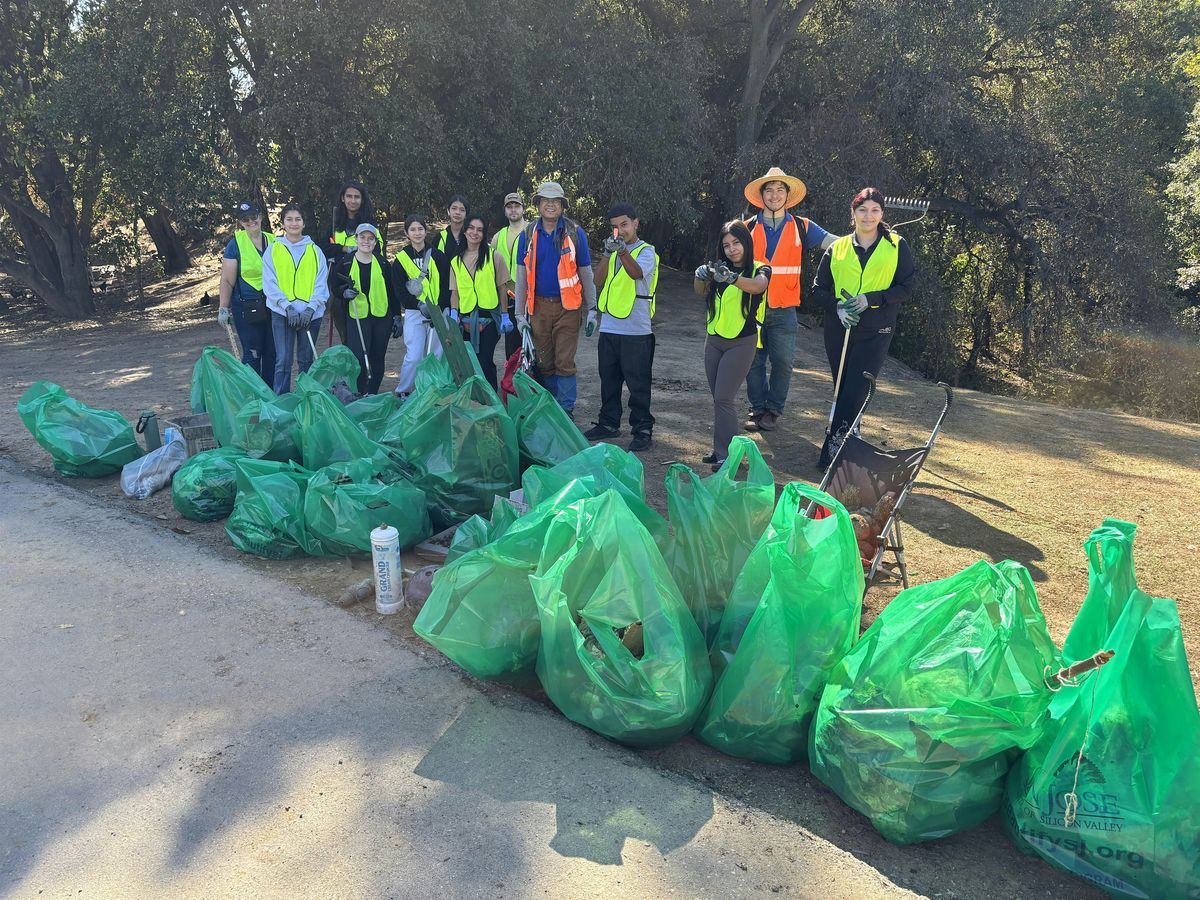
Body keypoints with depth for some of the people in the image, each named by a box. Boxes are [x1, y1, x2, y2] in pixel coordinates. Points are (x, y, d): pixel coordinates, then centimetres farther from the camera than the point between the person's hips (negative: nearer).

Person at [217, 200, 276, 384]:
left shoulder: (273, 241, 9)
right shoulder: (235, 244, -3)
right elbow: (227, 281, -3)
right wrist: (223, 309, -7)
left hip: (272, 305, 4)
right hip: (247, 308, -4)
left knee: (272, 353, 8)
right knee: (252, 355, -2)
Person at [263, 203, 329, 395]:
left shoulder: (315, 251, 7)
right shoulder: (273, 250, 5)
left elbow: (321, 284, 3)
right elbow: (269, 284, -1)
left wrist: (311, 308, -11)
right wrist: (288, 307, -14)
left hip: (311, 313, 1)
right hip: (282, 313, -1)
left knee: (306, 360, 11)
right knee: (283, 361, -3)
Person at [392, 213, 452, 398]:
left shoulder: (437, 256, 8)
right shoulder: (401, 260, 5)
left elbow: (446, 285, 4)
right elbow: (400, 291, -1)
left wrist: (439, 309, -10)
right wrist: (420, 305, -18)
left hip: (439, 312, 2)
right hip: (414, 313, -2)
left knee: (437, 356, 3)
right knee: (414, 357, -10)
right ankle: (401, 393, 7)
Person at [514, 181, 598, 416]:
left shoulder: (575, 233, 1)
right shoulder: (528, 235, 6)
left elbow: (586, 274, 4)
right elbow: (521, 277, 8)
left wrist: (592, 310, 0)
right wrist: (520, 314, 4)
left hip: (567, 306, -2)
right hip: (539, 306, 2)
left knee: (564, 362, -5)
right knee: (544, 362, 8)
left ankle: (565, 411, 4)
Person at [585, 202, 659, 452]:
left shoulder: (646, 251, -3)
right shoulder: (613, 249, 15)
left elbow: (637, 273, -25)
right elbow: (598, 280, 4)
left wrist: (622, 251, -41)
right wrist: (607, 253, -8)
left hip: (636, 330, -6)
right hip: (609, 327, 6)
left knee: (638, 383, -2)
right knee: (609, 380, 14)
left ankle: (643, 430, 5)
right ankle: (609, 423, 26)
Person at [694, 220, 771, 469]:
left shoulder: (760, 269, -4)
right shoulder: (720, 268, 7)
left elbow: (757, 286, -28)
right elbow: (701, 292, -10)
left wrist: (730, 277, -47)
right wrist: (701, 277, -33)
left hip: (741, 343, -5)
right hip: (714, 340, 5)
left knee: (723, 398, -11)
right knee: (718, 398, 9)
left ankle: (728, 454, -6)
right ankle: (720, 449, 18)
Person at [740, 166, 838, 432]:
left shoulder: (801, 227, 6)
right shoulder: (748, 228, 8)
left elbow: (836, 243, -2)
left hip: (783, 310, -1)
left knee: (782, 361, -2)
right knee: (754, 361, 5)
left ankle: (773, 410, 13)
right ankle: (758, 409, 18)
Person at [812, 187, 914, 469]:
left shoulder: (897, 246, 4)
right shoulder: (837, 248, 9)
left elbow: (905, 288, 0)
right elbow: (819, 288, 10)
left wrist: (870, 299, -15)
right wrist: (838, 306, -9)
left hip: (875, 332, -3)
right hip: (838, 329, 3)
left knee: (854, 394, -10)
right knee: (842, 391, 10)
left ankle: (832, 453, -7)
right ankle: (843, 445, 23)